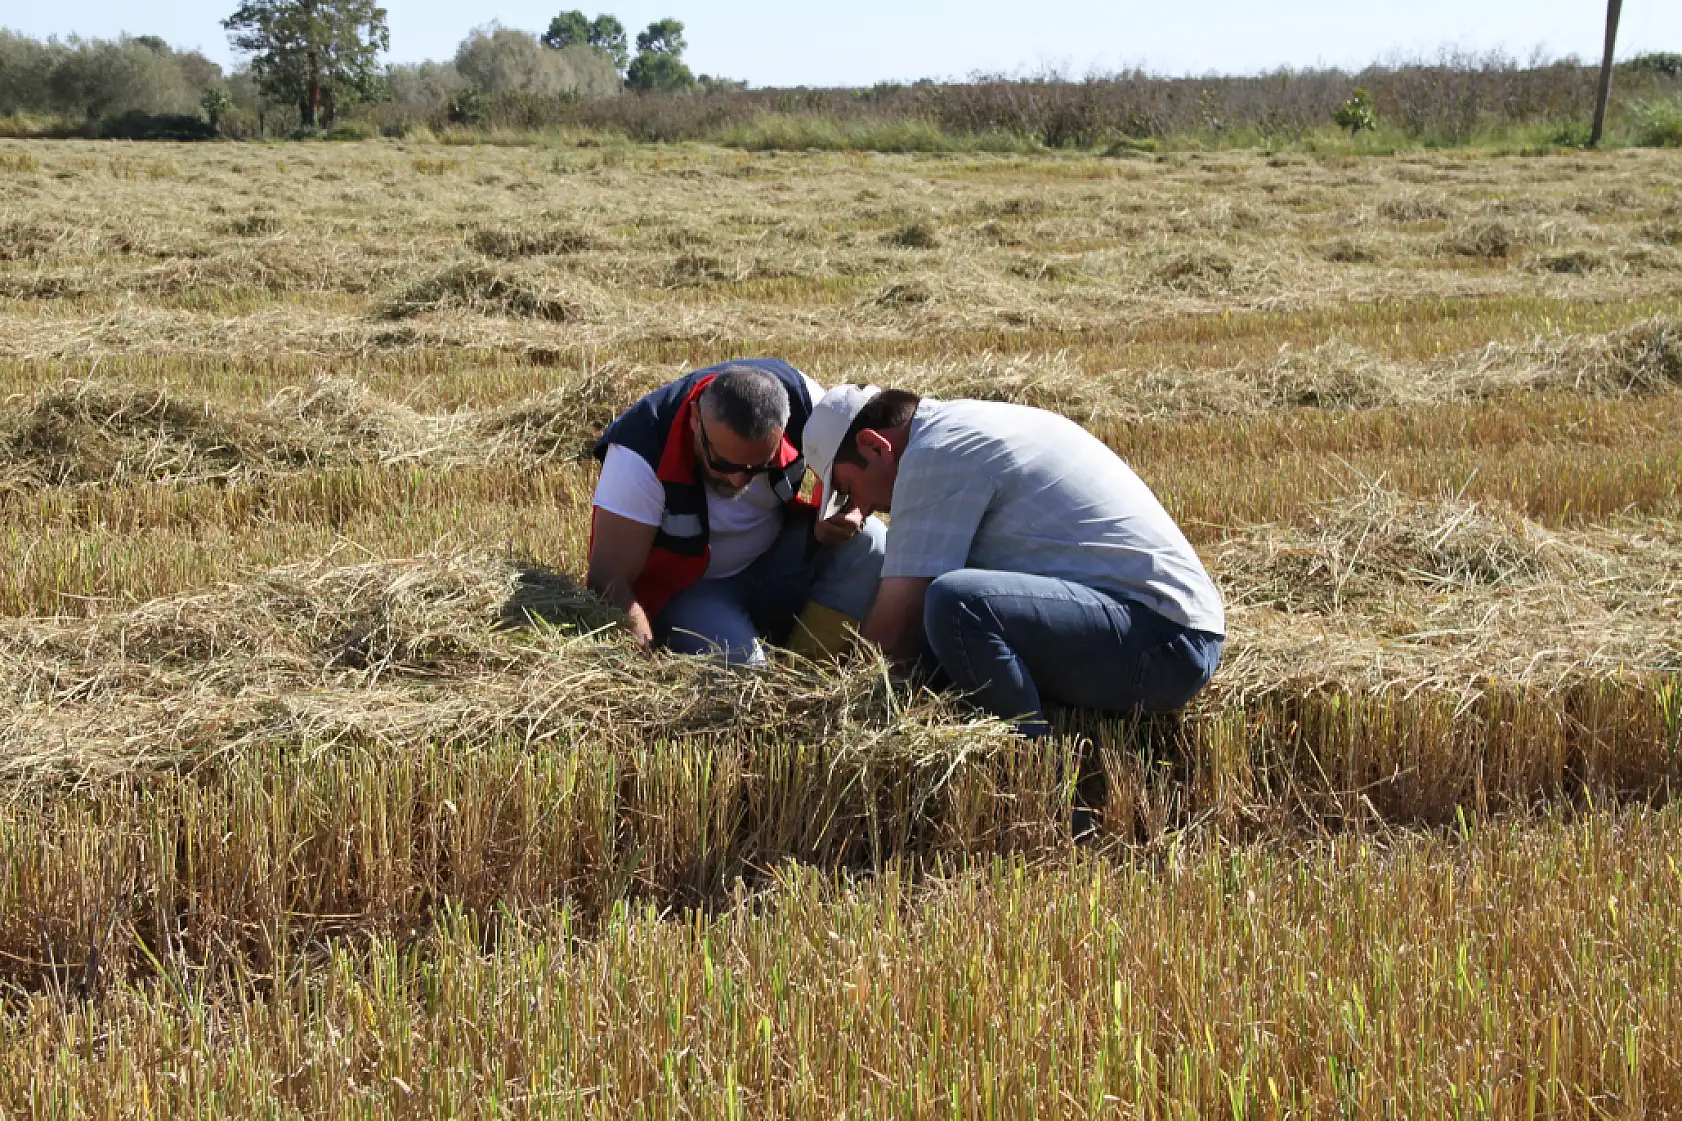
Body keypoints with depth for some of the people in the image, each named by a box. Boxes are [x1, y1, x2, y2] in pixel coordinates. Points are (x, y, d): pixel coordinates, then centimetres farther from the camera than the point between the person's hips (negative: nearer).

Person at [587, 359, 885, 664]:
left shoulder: (799, 397, -20)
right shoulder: (641, 453, -30)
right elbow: (608, 580, -29)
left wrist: (842, 517, -21)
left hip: (774, 561, 4)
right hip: (685, 591, -4)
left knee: (871, 542, -22)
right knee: (739, 663, -34)